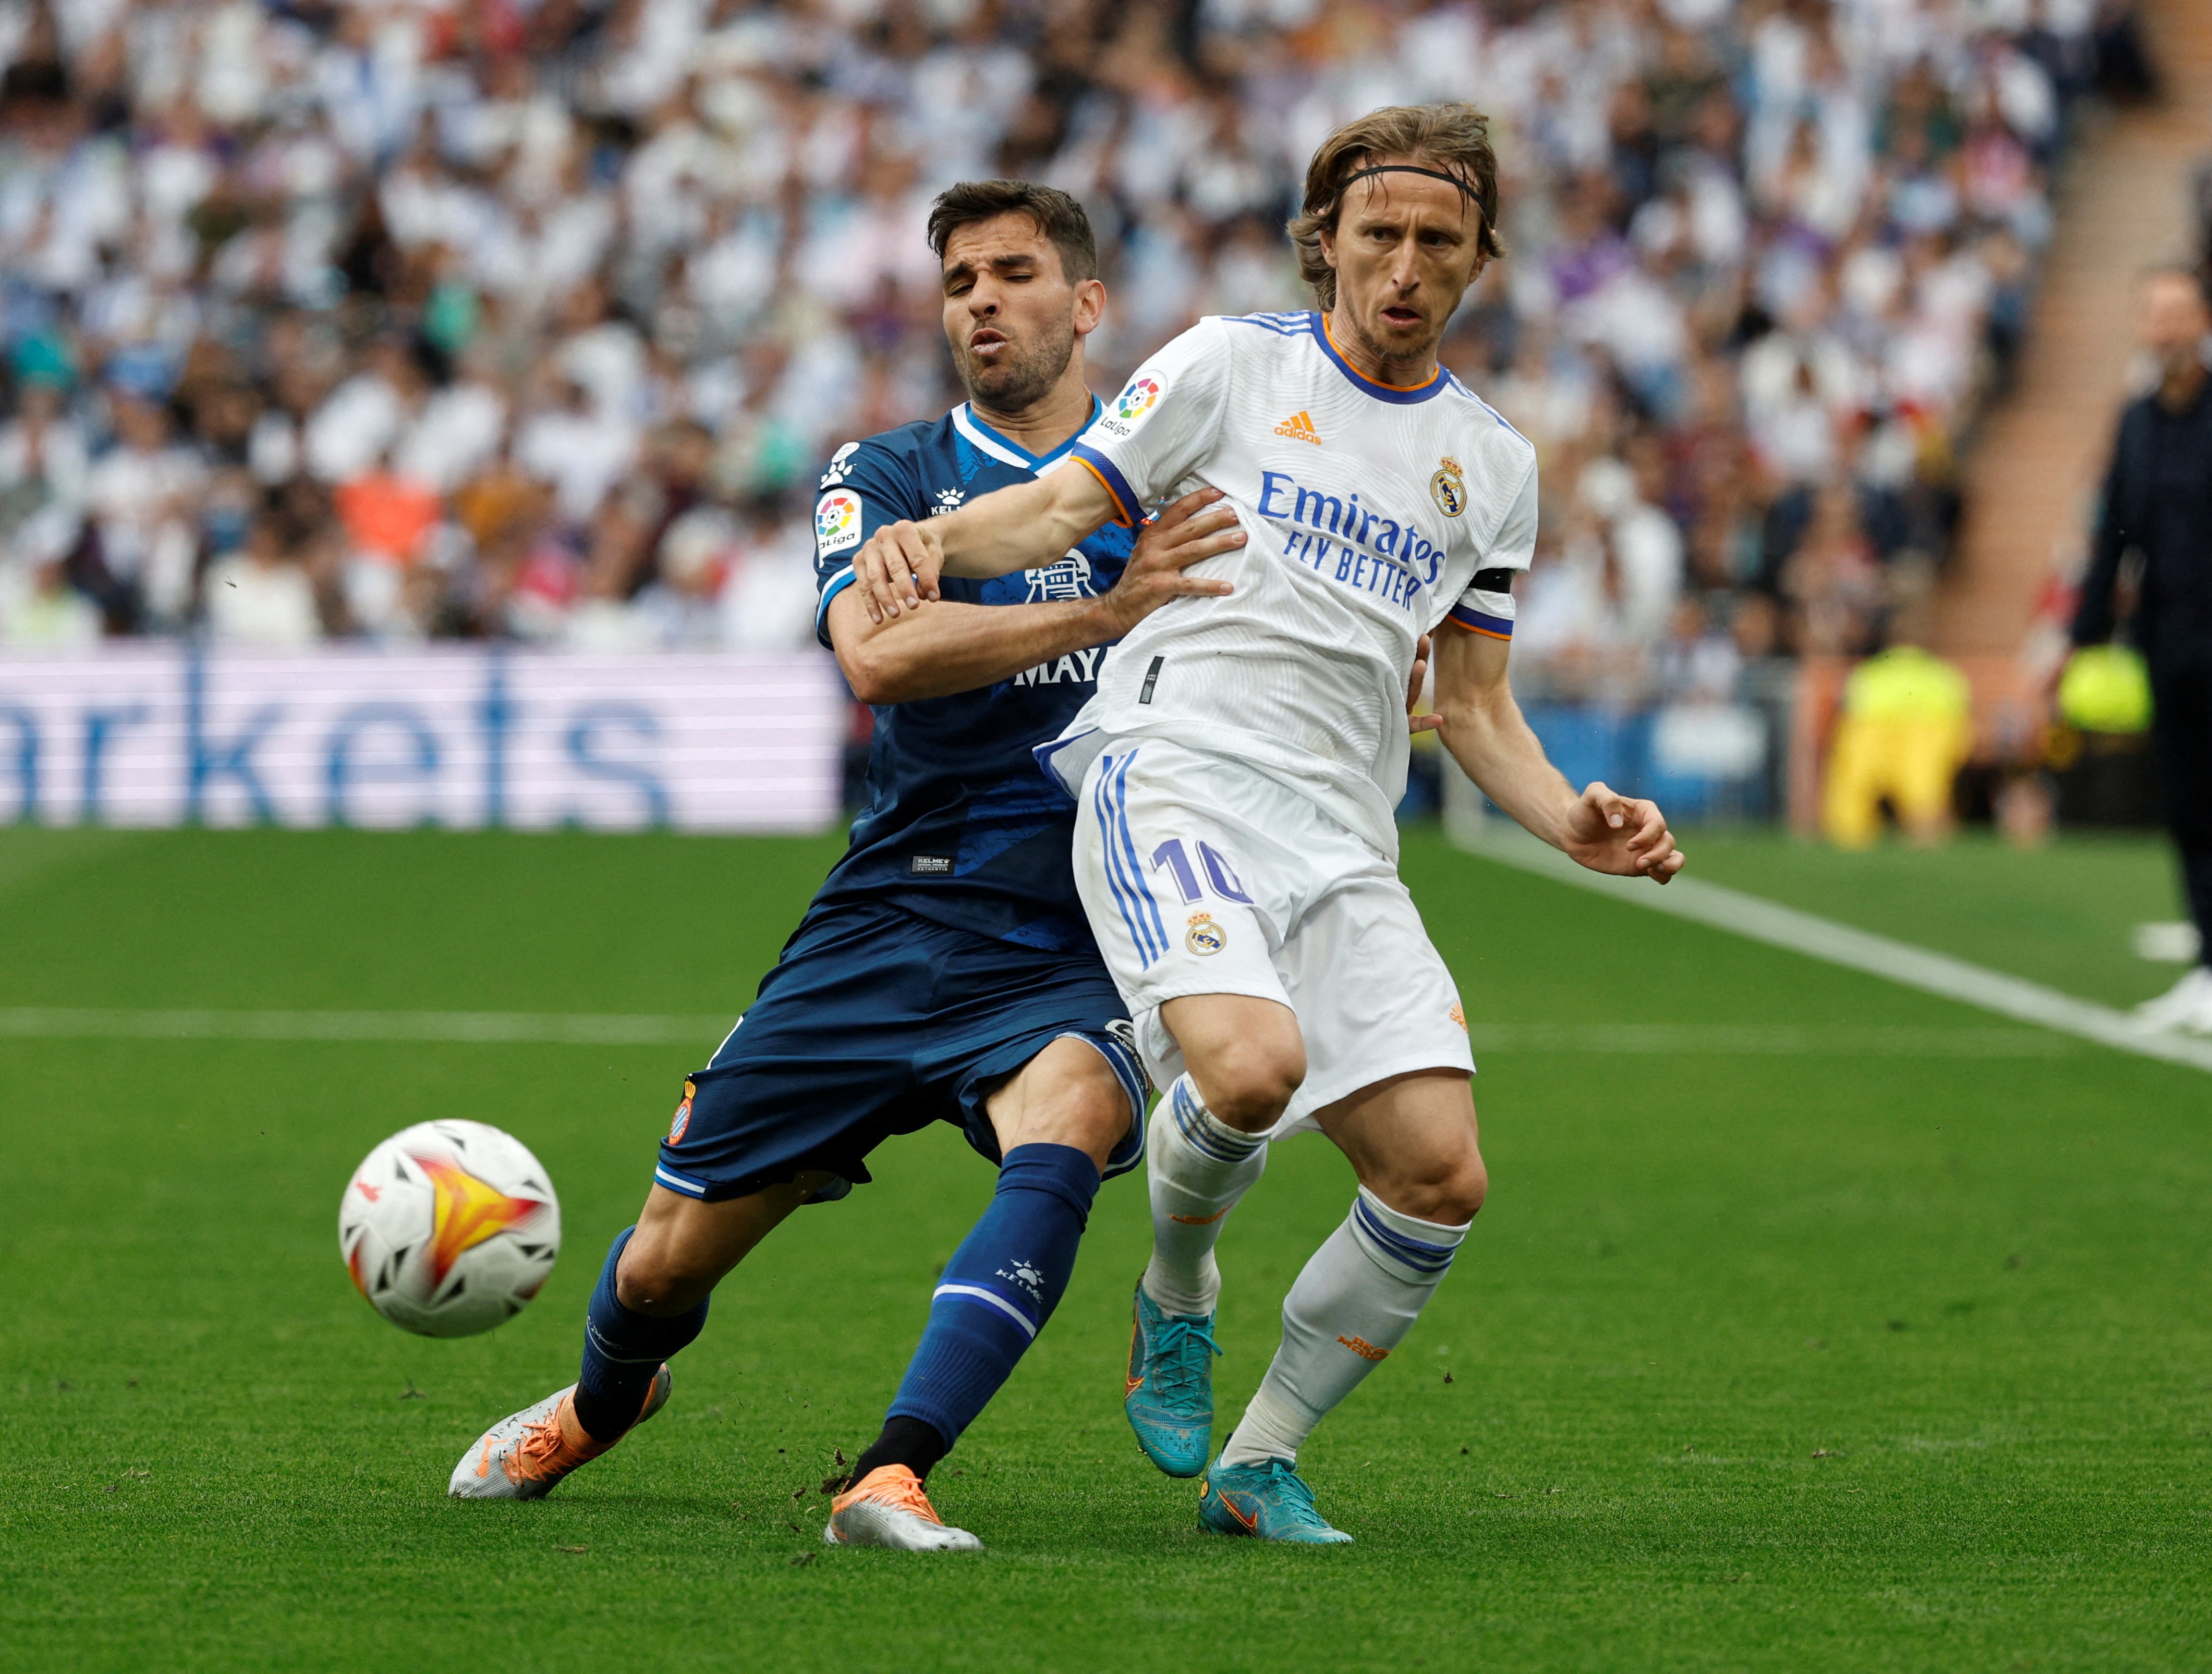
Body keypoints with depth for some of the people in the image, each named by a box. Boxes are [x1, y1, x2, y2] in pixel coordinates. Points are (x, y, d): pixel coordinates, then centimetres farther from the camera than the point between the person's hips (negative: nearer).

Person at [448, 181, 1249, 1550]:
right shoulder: (886, 476, 4)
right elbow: (877, 655, -17)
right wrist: (1105, 609, -28)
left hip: (1083, 947, -1)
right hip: (899, 918, 1)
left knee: (1062, 1129, -37)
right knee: (668, 1263, 5)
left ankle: (893, 1477, -40)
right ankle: (603, 1404, 42)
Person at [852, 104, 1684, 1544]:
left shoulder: (1492, 465, 20)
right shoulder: (1233, 366, 8)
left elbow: (1473, 702, 22)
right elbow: (1064, 507, 3)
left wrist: (1572, 822, 5)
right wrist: (931, 541, -17)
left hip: (1342, 836, 5)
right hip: (1176, 767, -5)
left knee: (1442, 1176, -9)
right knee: (1252, 1062, -32)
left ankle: (1261, 1464, 8)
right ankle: (1176, 1302, 0)